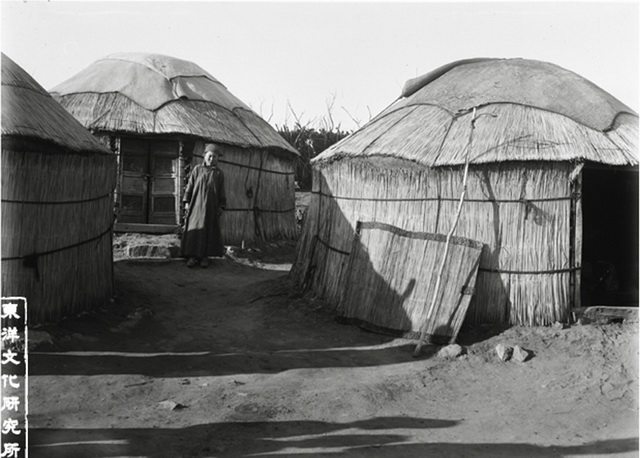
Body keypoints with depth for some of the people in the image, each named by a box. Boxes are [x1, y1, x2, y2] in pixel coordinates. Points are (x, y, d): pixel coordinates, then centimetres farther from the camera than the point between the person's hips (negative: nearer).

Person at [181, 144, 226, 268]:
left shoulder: (219, 173, 5)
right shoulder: (197, 169, 4)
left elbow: (222, 192, 6)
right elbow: (189, 186, 5)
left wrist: (221, 207, -1)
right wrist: (187, 202, -1)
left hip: (211, 206, 0)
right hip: (196, 205, 0)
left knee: (209, 231, 1)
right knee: (193, 230, -4)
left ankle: (204, 257, 8)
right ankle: (192, 256, 1)